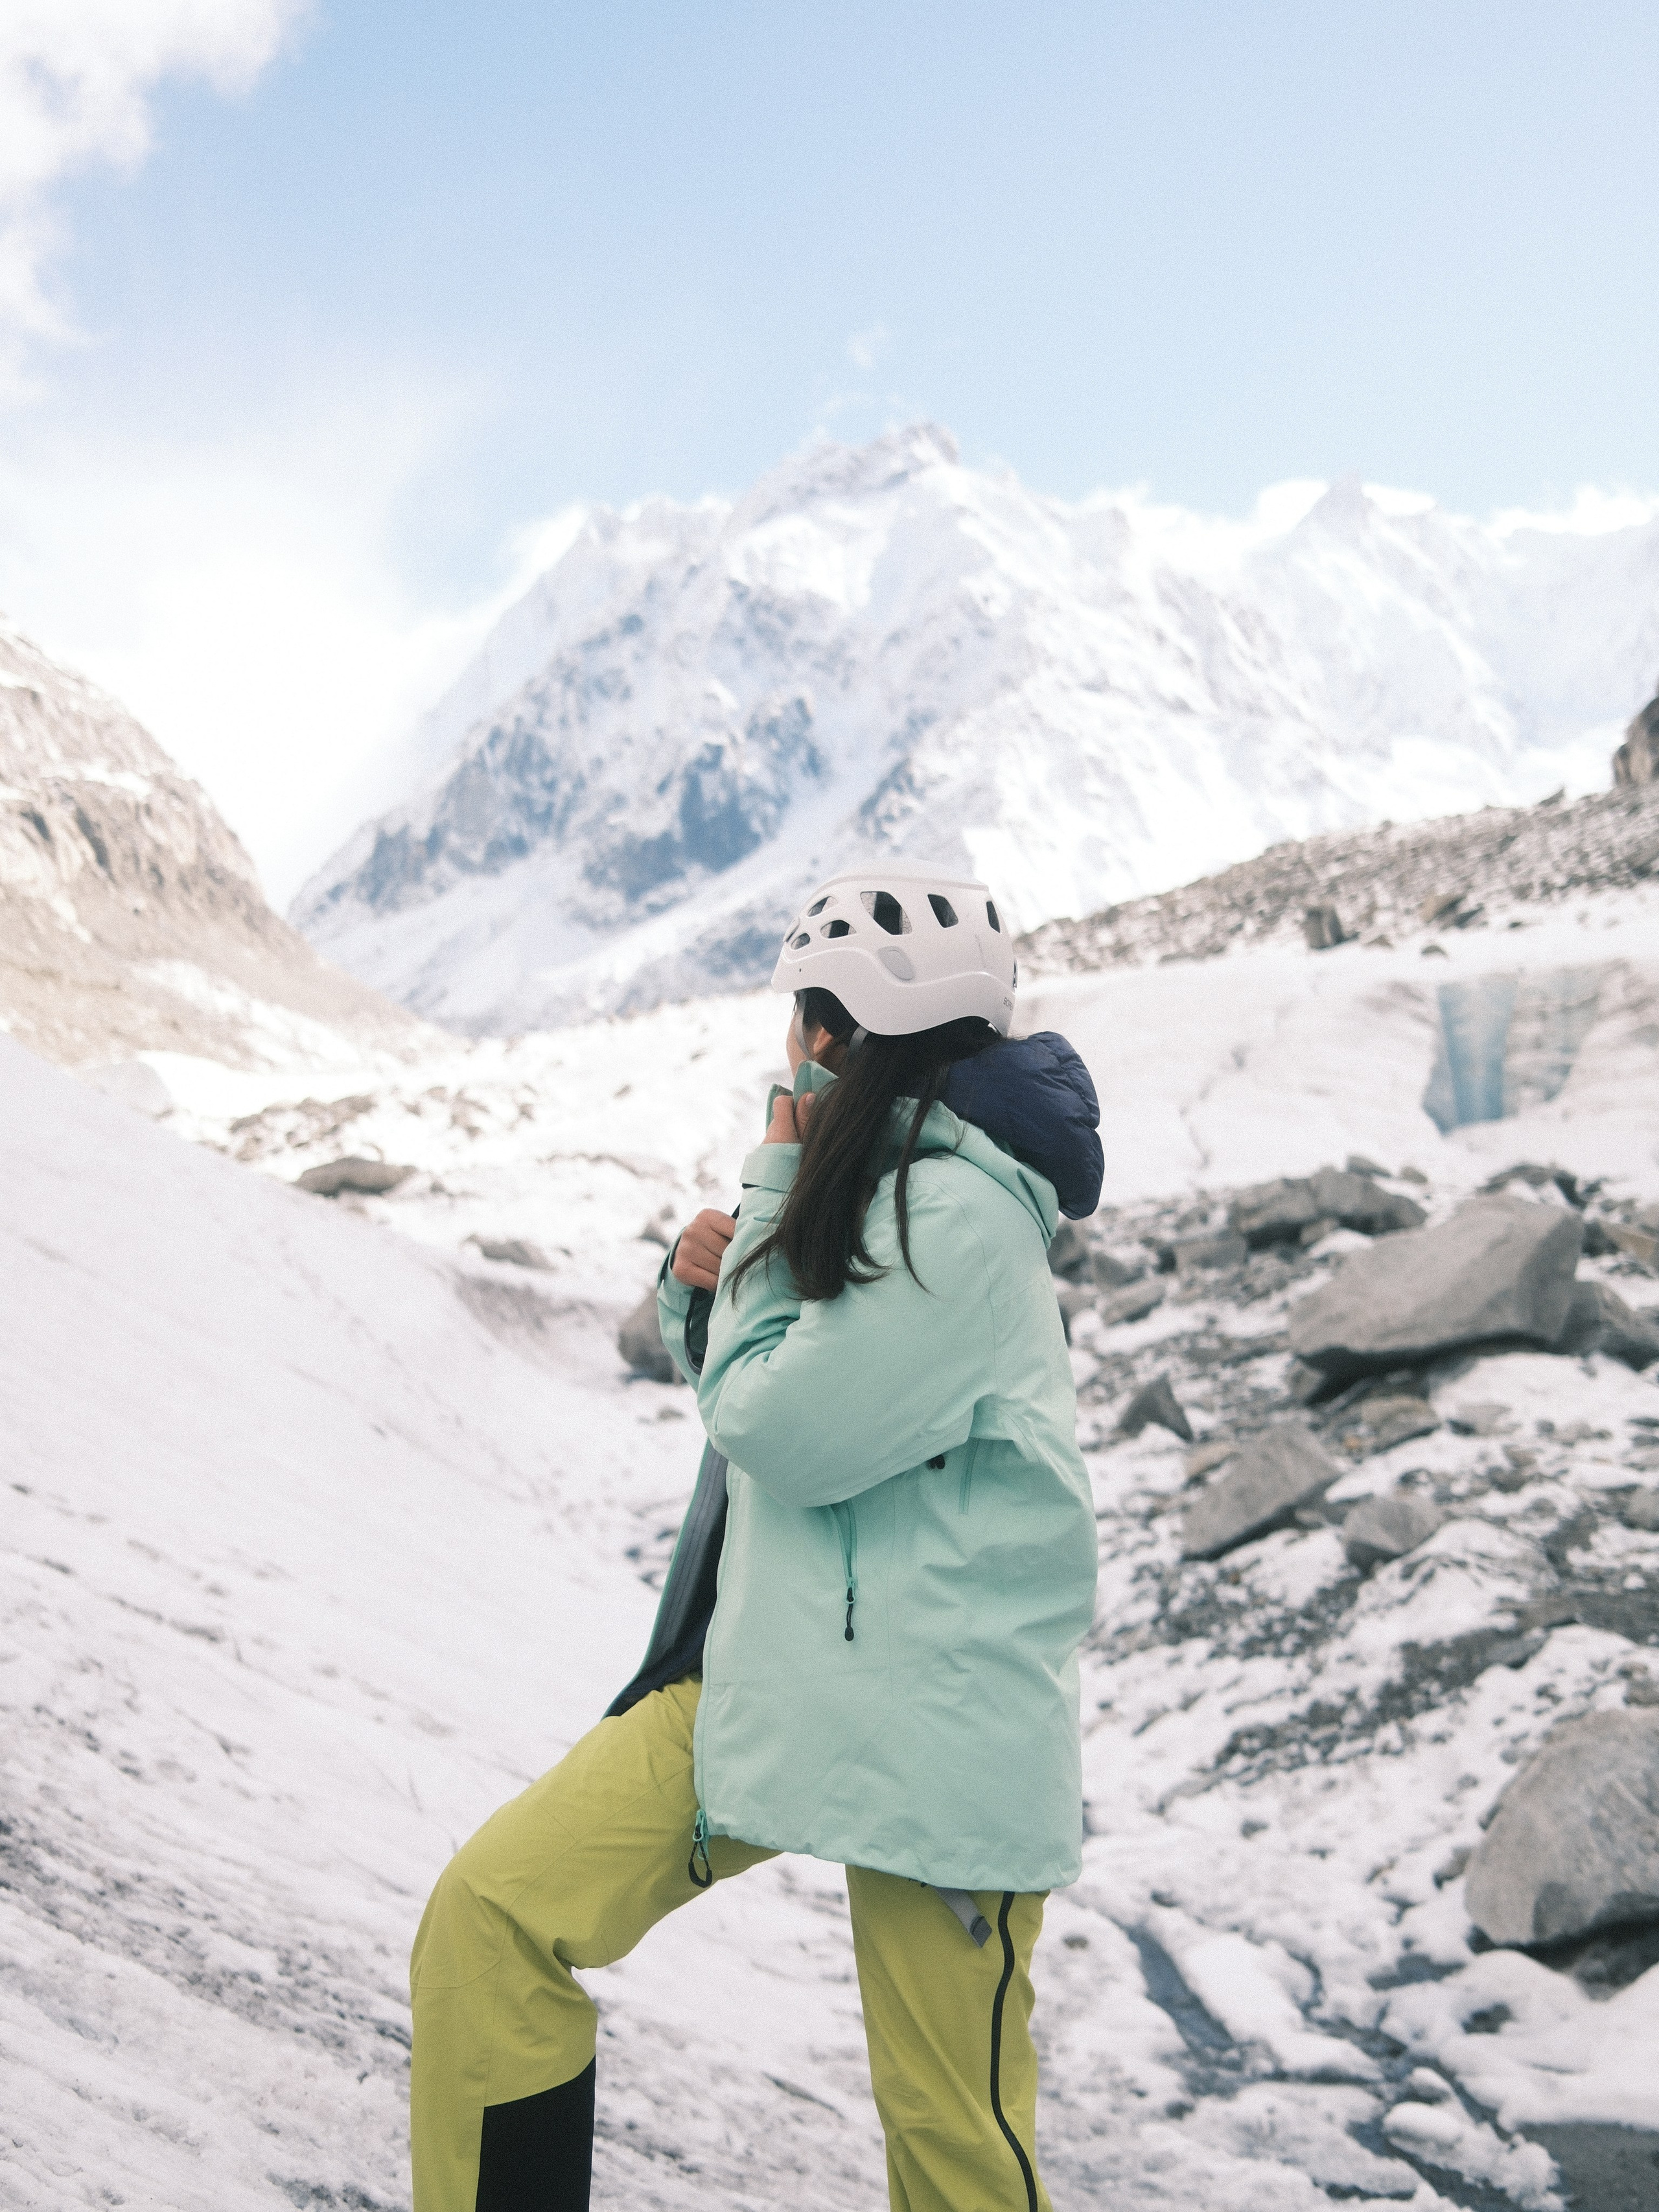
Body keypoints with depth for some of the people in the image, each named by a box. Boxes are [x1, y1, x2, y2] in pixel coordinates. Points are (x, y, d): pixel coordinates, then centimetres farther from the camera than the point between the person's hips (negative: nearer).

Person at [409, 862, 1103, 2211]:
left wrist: (769, 1206, -7)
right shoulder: (879, 1187, 13)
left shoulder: (960, 1217, -17)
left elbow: (780, 1432, -17)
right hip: (769, 1666, 8)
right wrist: (704, 1289, 0)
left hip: (929, 1720, -8)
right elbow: (748, 1397, 21)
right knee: (491, 1916, -5)